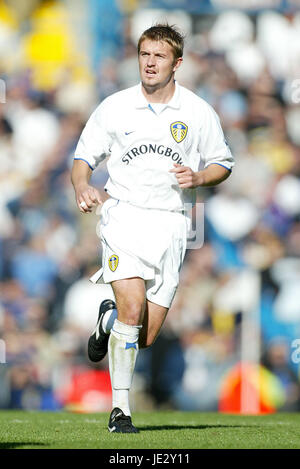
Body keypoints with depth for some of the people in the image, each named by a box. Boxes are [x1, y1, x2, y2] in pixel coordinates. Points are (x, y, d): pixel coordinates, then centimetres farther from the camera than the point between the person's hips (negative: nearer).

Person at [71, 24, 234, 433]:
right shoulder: (114, 108, 2)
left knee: (145, 338, 1)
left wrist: (198, 177, -8)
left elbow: (223, 164, 14)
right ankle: (120, 408, -12)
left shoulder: (199, 113, 4)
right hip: (123, 215, -2)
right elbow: (83, 157, 9)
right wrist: (82, 186, -12)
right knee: (133, 308, -23)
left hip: (170, 224, 2)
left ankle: (109, 320, 38)